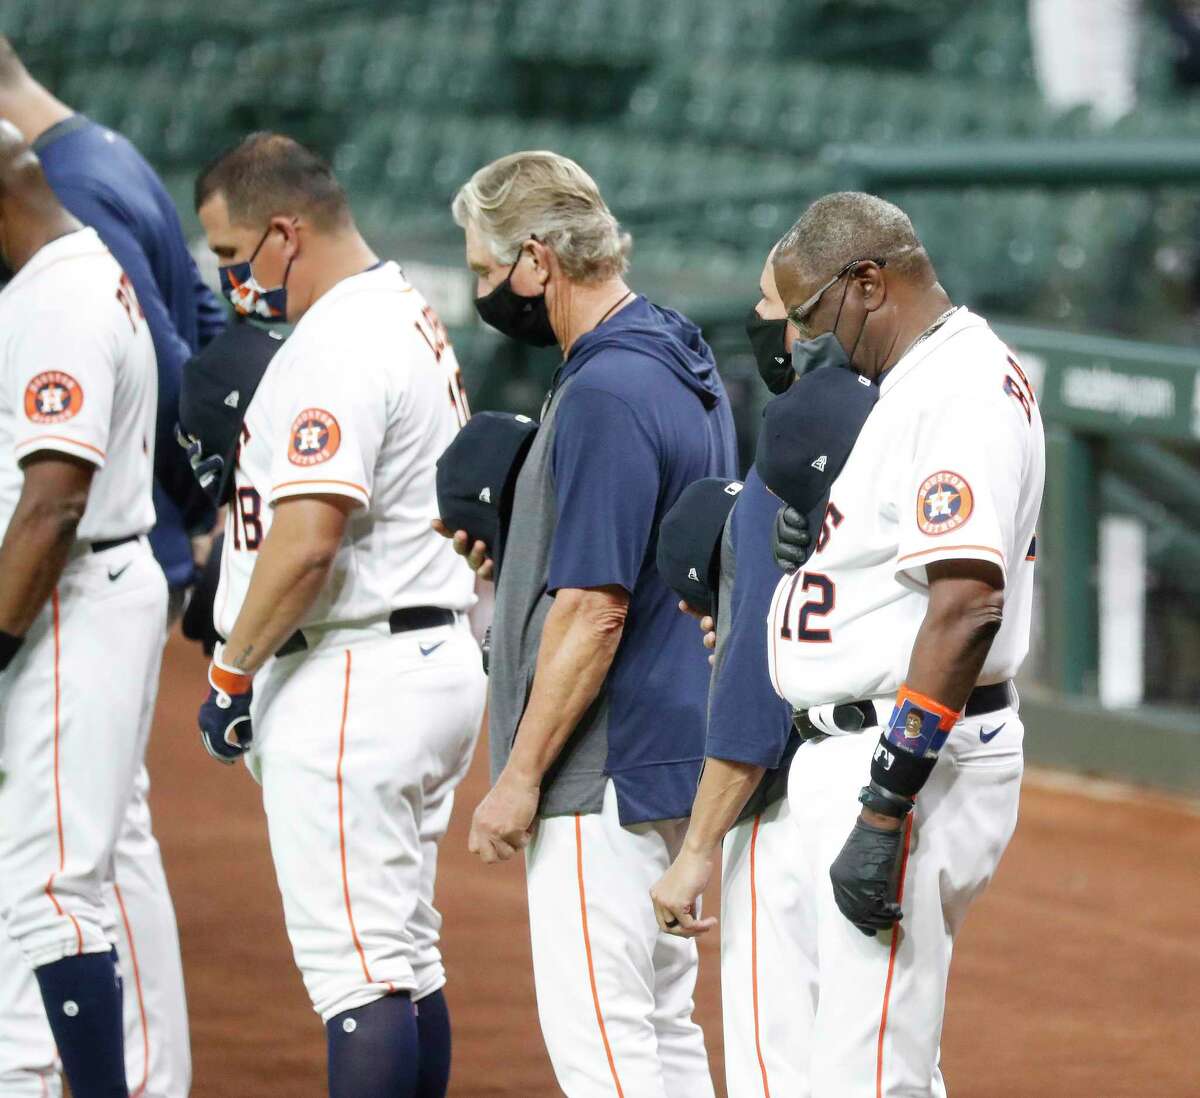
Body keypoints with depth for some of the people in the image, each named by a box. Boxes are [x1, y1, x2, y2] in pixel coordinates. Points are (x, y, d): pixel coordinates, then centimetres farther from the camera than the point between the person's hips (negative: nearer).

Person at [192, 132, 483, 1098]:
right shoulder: (415, 320, 16)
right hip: (434, 660, 11)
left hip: (352, 684, -11)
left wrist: (232, 673, -13)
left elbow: (306, 538, -26)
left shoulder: (338, 345, -17)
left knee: (357, 970, -10)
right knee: (405, 962, 14)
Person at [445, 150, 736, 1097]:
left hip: (607, 771, -11)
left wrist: (522, 775, -18)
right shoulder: (682, 361, 12)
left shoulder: (603, 395, -20)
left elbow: (594, 609, -22)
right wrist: (513, 548, 15)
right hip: (676, 761, 11)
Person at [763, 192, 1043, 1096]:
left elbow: (966, 605, -26)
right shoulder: (916, 385, 18)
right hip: (852, 752, 11)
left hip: (911, 756, -11)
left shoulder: (964, 389, -16)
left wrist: (885, 813, -27)